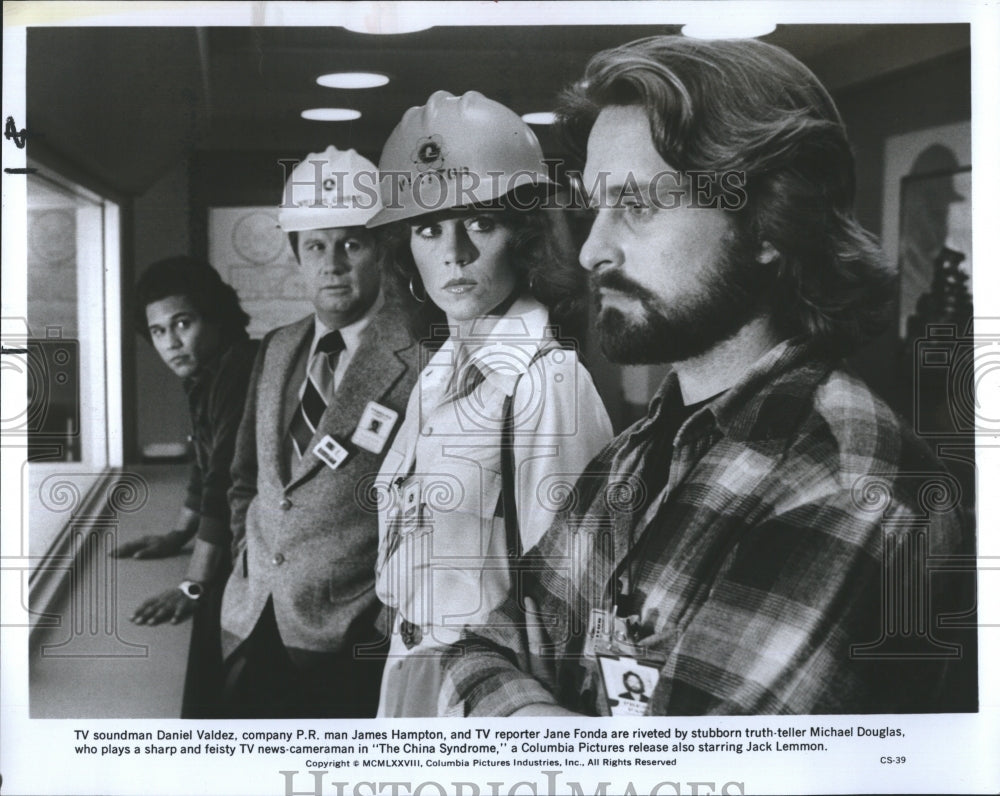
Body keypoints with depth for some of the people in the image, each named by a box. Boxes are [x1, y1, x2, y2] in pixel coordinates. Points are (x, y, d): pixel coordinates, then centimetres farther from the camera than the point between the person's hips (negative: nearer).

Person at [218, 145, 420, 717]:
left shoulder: (422, 359, -14)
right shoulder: (278, 349, 9)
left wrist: (392, 617, -9)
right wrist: (248, 564, 9)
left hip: (350, 648, -6)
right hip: (249, 627, 6)